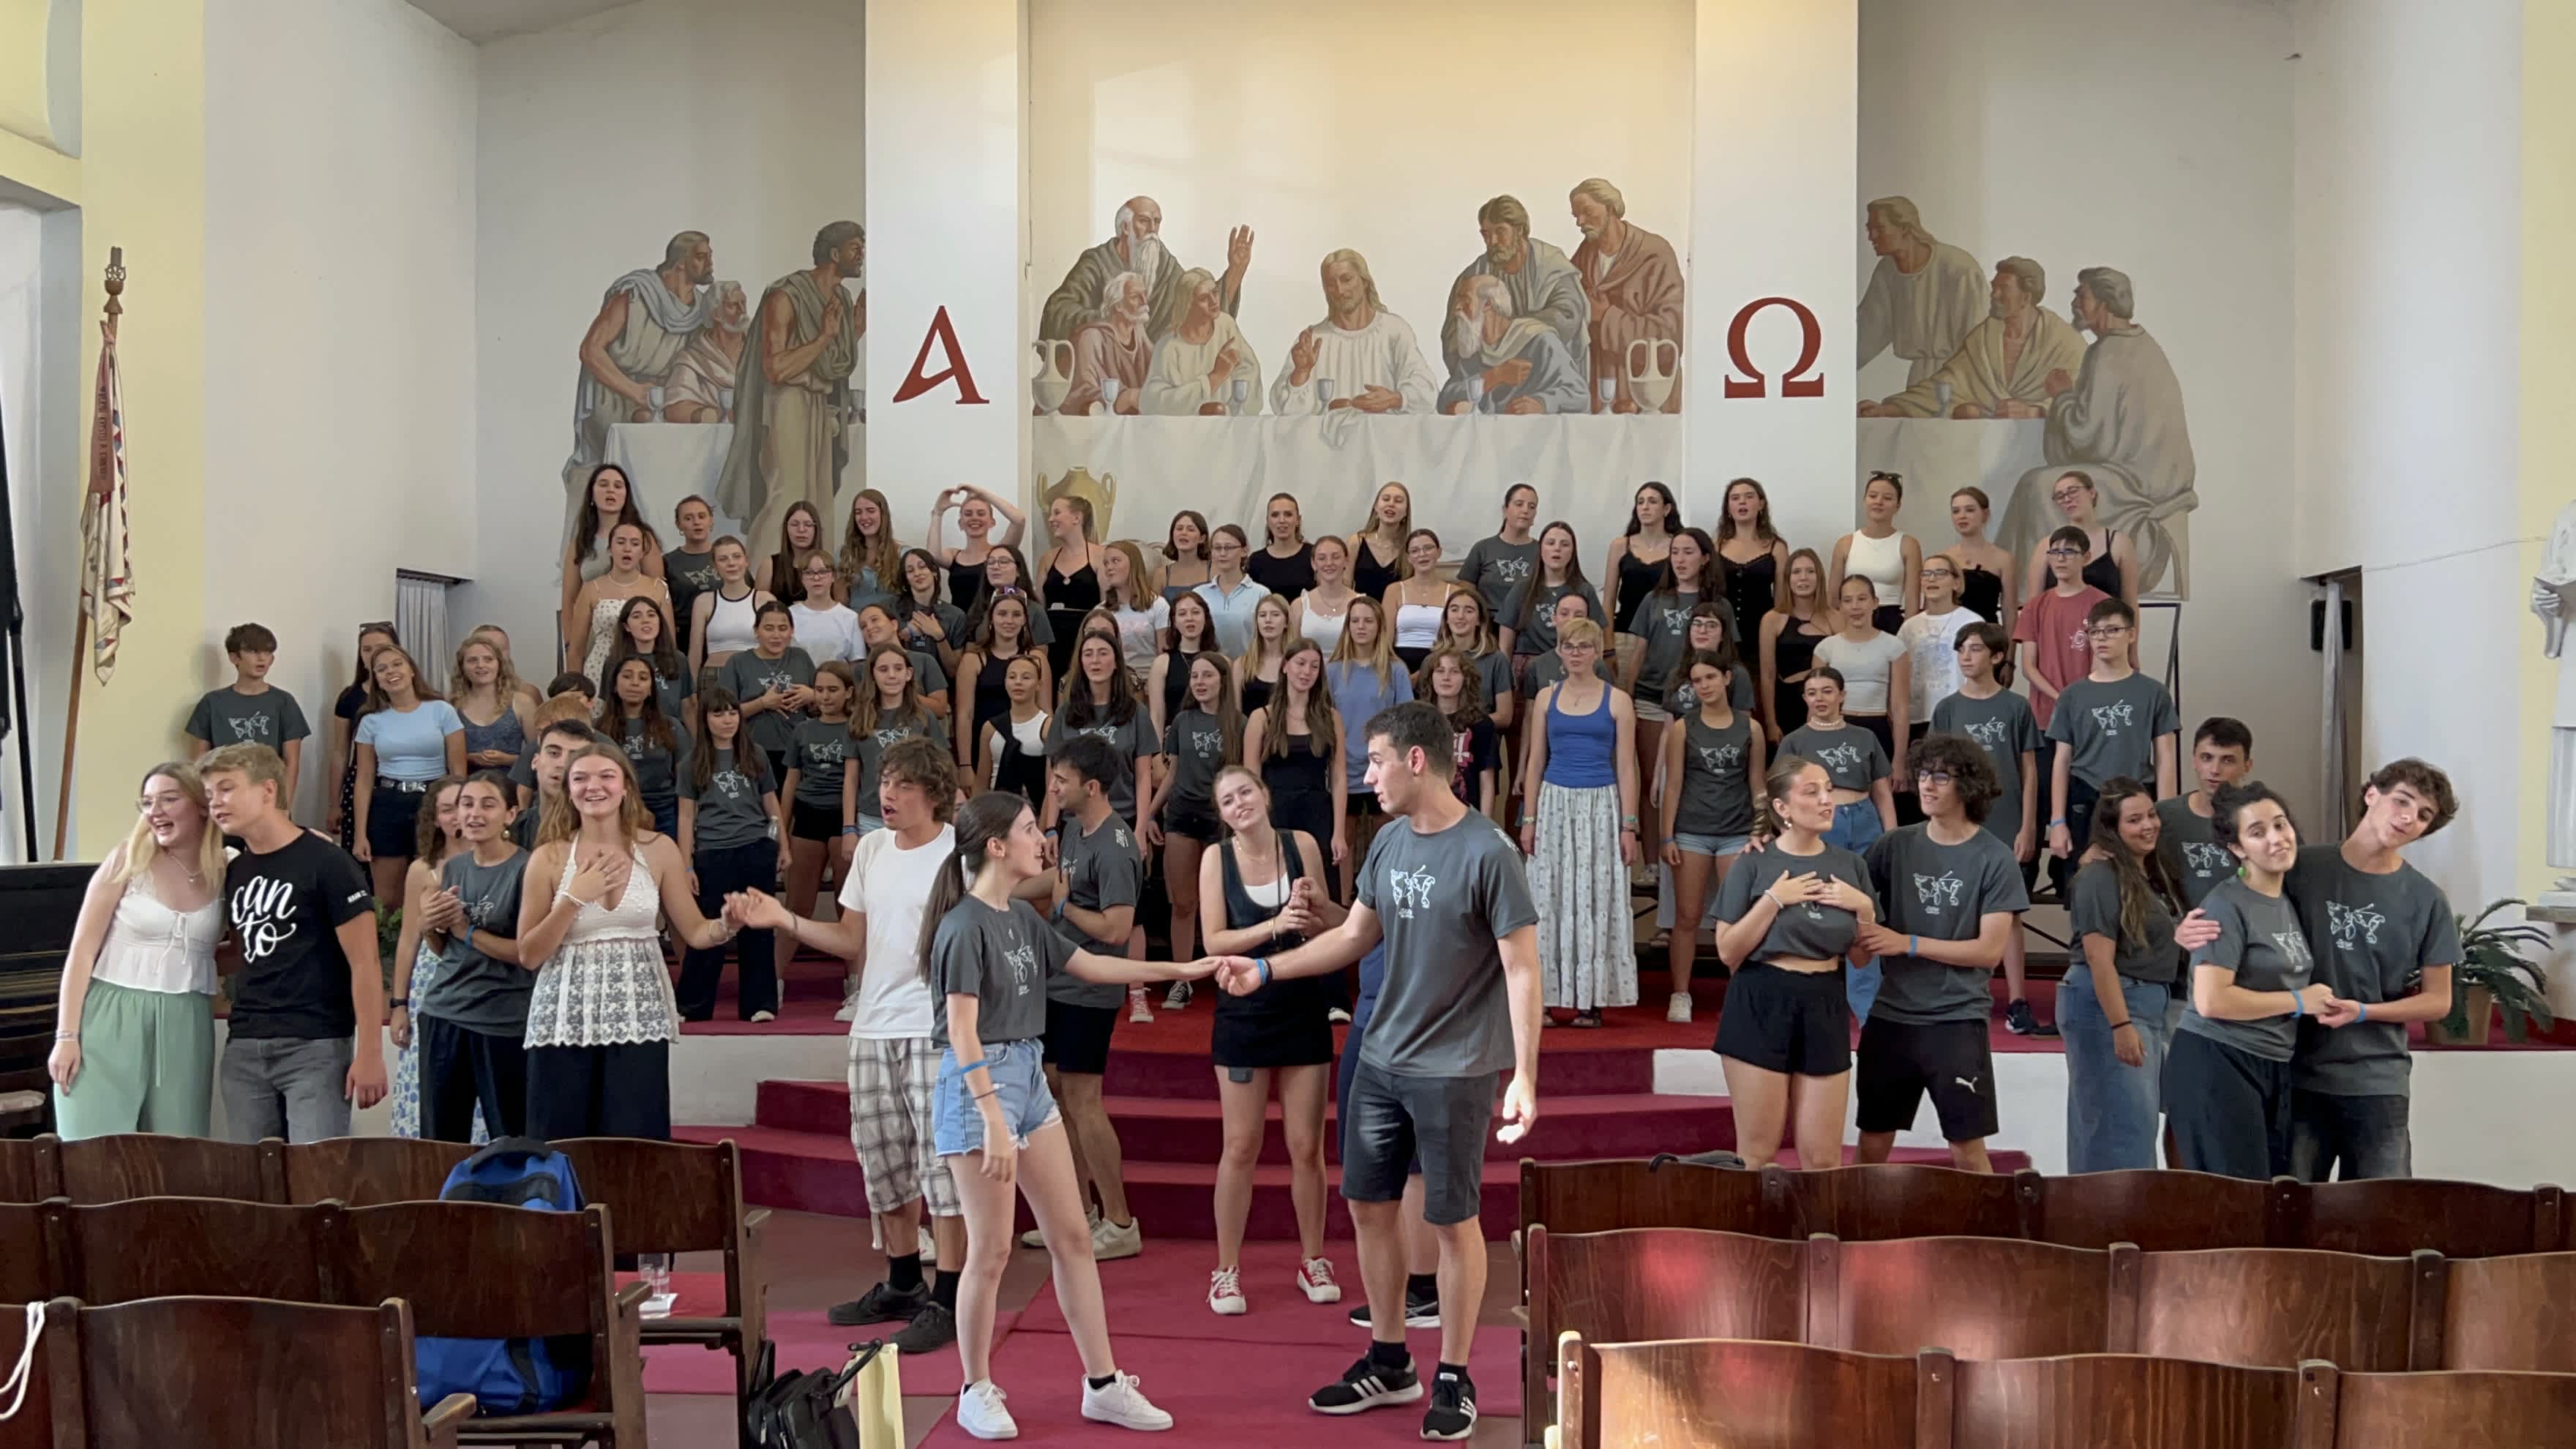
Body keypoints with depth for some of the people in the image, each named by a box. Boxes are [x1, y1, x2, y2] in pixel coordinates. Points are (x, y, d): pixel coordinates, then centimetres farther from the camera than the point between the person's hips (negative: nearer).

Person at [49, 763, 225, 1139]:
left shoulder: (224, 872, 5)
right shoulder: (129, 860, -2)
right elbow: (82, 951, -2)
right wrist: (67, 1035, -7)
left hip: (185, 1026, 3)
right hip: (112, 1018, -2)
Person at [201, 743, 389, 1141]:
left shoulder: (326, 863, -8)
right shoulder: (234, 873, 12)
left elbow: (364, 964, -10)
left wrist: (369, 1054, -13)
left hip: (316, 1047, -7)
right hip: (243, 1048, 7)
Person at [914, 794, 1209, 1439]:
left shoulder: (1022, 918, 9)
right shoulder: (965, 925, -16)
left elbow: (1089, 965, 20)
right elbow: (962, 1032, -19)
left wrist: (1180, 969, 18)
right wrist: (993, 1120, -23)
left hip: (1029, 1076, 9)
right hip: (978, 1084, -9)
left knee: (1071, 1237, 9)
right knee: (991, 1250, 0)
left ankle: (1103, 1385, 17)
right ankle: (976, 1393, 17)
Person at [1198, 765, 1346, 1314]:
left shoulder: (1301, 845, -3)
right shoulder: (1217, 858, -6)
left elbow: (1332, 928, 2)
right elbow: (1215, 941, -12)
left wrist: (1317, 908, -20)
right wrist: (1276, 925, -24)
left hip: (1304, 1011, 1)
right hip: (1244, 1015, -1)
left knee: (1307, 1146, 8)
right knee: (1240, 1147, 3)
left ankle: (1313, 1262, 23)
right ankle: (1227, 1270, 15)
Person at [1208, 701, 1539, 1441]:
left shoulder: (1488, 852, -16)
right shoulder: (1390, 841, 4)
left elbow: (1522, 970, -16)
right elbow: (1354, 934, 14)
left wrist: (1524, 1076, -20)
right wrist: (1266, 969, 8)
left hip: (1455, 1069, -7)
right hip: (1381, 1060, 7)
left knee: (1453, 1219, 4)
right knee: (1368, 1205, 13)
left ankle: (1454, 1379, 21)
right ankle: (1389, 1362, 30)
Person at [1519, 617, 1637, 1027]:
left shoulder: (1617, 701, 2)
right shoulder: (1546, 698, 8)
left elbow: (1626, 767, 1)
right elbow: (1535, 762, 8)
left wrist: (1629, 825, -5)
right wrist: (1528, 818, 1)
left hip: (1601, 807, -2)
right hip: (1554, 804, 2)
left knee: (1596, 900, -1)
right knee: (1549, 901, 1)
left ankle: (1591, 999, 4)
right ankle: (1547, 996, 7)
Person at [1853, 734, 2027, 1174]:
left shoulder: (1995, 860, -6)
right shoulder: (1895, 845, 3)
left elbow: (1990, 951, -9)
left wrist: (1907, 943, -13)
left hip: (1957, 1020, -3)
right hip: (1890, 1014, 3)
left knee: (1968, 1149, 1)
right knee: (1873, 1143, 11)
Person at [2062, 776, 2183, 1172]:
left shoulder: (2155, 869, 11)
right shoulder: (2100, 877, -17)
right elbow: (2100, 960, -21)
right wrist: (2120, 1025, -24)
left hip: (2154, 1003, 10)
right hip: (2108, 1003, -10)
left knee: (2142, 1117, 14)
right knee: (2125, 1121, -7)